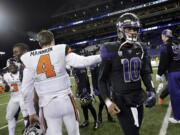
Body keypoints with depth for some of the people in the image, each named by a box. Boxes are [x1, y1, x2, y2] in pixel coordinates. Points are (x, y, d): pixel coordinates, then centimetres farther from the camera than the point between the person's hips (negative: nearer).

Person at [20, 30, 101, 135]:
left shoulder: (29, 59, 3)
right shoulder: (61, 50, -2)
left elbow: (26, 90, 3)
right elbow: (80, 62, -18)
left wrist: (31, 112, 12)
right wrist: (101, 57, -6)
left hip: (47, 105, 1)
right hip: (65, 100, -1)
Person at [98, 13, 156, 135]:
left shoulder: (141, 50, 2)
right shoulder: (111, 50, -14)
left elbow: (146, 74, 10)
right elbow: (102, 80, -9)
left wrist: (151, 91, -6)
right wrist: (108, 102, -15)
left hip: (138, 98, 6)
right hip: (121, 100, -5)